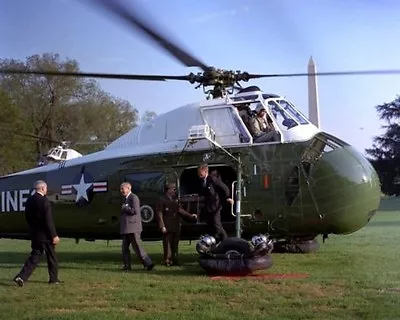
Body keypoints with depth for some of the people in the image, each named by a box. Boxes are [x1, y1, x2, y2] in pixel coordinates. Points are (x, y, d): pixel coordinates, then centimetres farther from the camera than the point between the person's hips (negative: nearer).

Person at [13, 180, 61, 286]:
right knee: (52, 257, 10)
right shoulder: (44, 201, -18)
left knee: (35, 256, 12)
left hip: (34, 234, 7)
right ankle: (54, 279, 21)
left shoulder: (29, 201, 5)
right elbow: (48, 220, -20)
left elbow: (27, 218, 12)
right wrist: (54, 235, -15)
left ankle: (21, 277, -2)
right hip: (45, 235, -6)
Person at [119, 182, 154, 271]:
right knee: (125, 247, 8)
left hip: (133, 227, -10)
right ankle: (127, 265, 12)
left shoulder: (134, 197, -10)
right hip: (126, 228, 10)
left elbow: (135, 211, -21)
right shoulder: (125, 198, 19)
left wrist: (125, 208, -12)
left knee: (137, 247, -9)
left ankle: (148, 264, -6)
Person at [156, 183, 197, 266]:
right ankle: (167, 261, 3)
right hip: (167, 228, -7)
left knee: (175, 244, 10)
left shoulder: (175, 200, 16)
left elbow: (180, 210, 15)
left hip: (176, 227, 7)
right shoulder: (161, 201, -6)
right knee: (167, 245, -4)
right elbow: (159, 215, -9)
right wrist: (162, 226, -15)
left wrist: (190, 215, 5)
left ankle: (174, 260, 17)